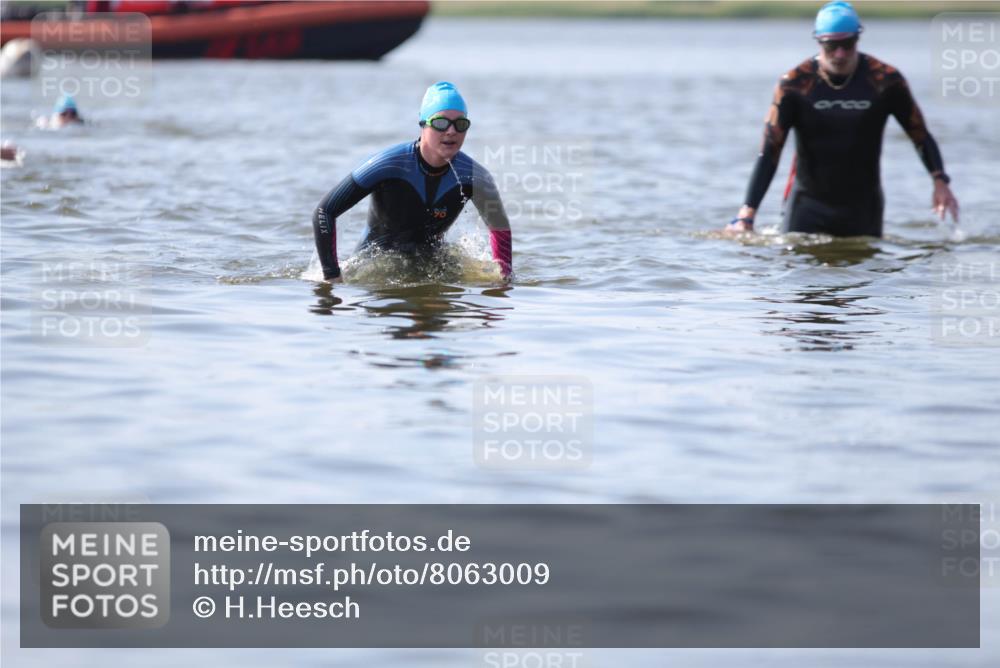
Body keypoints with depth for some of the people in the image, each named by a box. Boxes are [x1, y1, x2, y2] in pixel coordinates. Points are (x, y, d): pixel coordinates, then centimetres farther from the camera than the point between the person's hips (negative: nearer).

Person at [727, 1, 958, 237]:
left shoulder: (885, 80, -9)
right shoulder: (795, 84, -12)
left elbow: (920, 134, -1)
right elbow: (769, 153, -12)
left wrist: (940, 181, -16)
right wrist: (747, 215, -20)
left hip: (864, 206, 1)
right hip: (808, 205, -1)